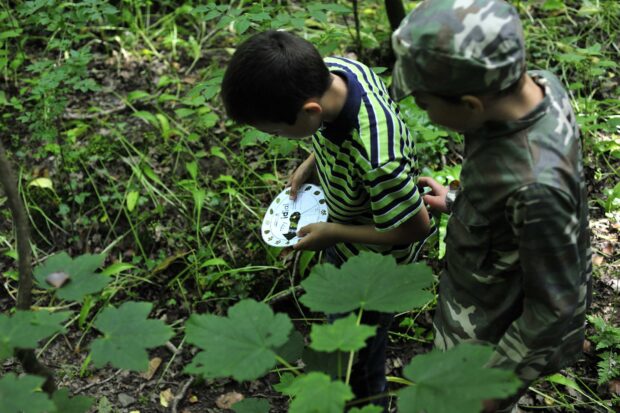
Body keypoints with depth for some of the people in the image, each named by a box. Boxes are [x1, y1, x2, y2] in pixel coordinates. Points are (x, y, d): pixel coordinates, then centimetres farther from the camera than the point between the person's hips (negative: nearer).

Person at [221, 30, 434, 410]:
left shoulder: (376, 160, -47)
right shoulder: (330, 69, -24)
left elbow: (416, 226, -29)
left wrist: (334, 233, -22)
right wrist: (311, 164, -9)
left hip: (373, 264, -8)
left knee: (356, 356, 19)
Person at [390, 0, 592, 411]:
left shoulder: (537, 185, -42)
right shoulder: (537, 86, -18)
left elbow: (555, 305, -27)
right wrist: (457, 201, 12)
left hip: (500, 333, -7)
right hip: (483, 296, 8)